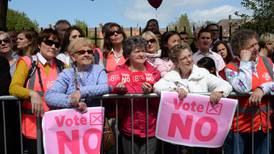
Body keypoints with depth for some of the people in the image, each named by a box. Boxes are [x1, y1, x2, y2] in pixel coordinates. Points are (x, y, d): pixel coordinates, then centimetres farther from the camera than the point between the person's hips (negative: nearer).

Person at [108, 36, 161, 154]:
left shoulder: (154, 73, 6)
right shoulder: (120, 72, 1)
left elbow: (161, 102, 3)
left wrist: (150, 92, -15)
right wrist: (118, 88, -33)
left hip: (150, 128, 1)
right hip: (128, 128, -1)